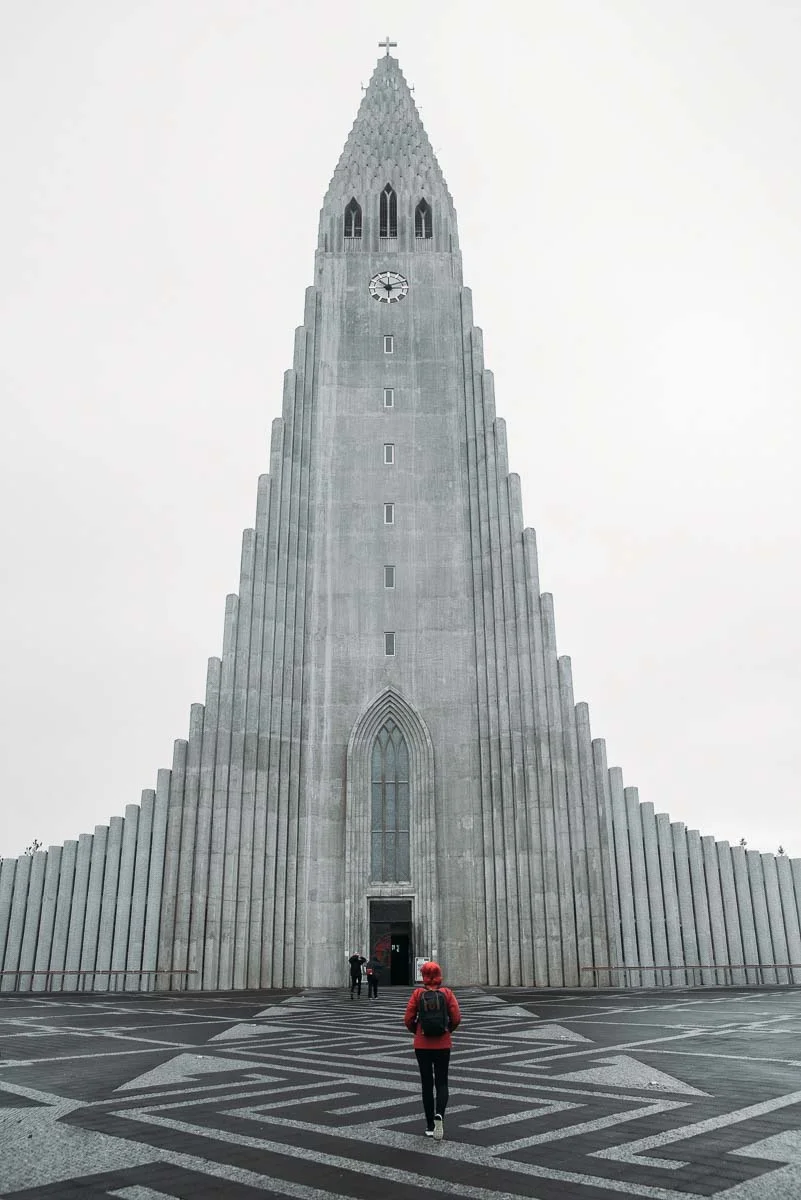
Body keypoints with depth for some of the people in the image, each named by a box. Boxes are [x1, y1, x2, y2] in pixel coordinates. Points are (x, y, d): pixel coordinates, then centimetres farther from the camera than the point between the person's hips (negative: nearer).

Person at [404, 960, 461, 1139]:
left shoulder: (417, 993, -6)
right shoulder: (447, 993, -5)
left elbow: (408, 1019, -7)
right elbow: (456, 1018, -8)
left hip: (422, 1045, 0)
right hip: (443, 1045, 0)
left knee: (427, 1084, 13)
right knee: (441, 1083, 10)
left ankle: (430, 1126, 16)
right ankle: (439, 1115, -16)